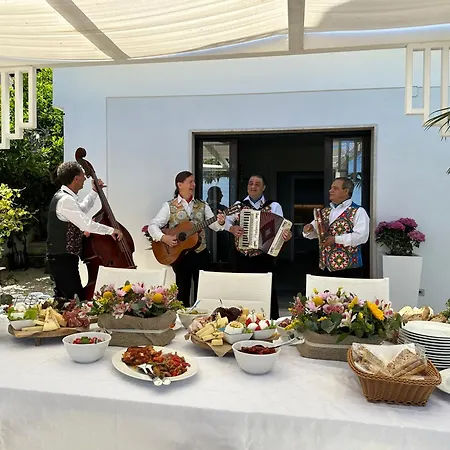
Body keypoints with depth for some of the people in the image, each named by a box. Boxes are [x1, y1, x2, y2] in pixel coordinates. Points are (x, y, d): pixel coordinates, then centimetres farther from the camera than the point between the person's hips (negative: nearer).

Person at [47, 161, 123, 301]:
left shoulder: (63, 196, 11)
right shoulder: (65, 200, -22)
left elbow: (82, 209, 30)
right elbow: (86, 224, -30)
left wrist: (94, 192, 29)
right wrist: (111, 230, -20)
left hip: (63, 258, 11)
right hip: (62, 260, -11)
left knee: (64, 297, 17)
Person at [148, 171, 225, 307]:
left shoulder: (202, 205, 5)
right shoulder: (170, 206, -2)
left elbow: (215, 225, -1)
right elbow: (152, 225, -5)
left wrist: (220, 222, -23)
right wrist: (163, 237, -23)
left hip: (201, 254, 3)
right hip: (179, 254, -2)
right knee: (183, 292, 7)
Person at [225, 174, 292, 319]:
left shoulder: (274, 206, 1)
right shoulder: (238, 205, 8)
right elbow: (227, 221, 4)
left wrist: (286, 234, -29)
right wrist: (232, 228, -17)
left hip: (264, 257, -2)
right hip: (243, 257, 2)